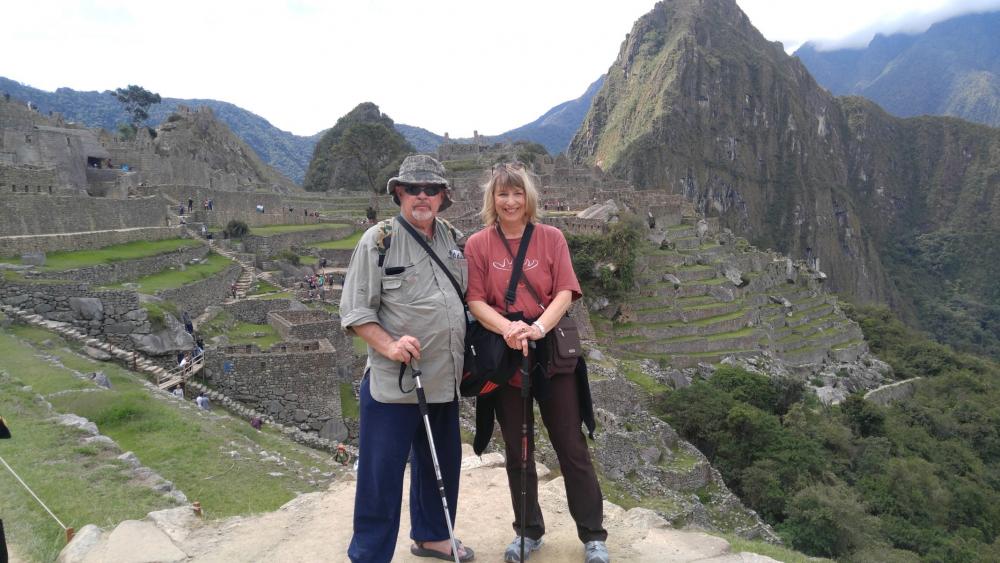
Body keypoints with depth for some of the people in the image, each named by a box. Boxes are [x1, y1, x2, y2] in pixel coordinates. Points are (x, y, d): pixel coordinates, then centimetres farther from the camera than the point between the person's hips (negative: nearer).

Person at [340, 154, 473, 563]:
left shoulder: (455, 239, 9)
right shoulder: (378, 240, -9)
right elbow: (354, 311, -10)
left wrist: (466, 356, 13)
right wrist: (389, 345, -24)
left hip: (445, 381, 6)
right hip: (392, 383, -6)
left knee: (442, 464, 20)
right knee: (381, 473, 1)